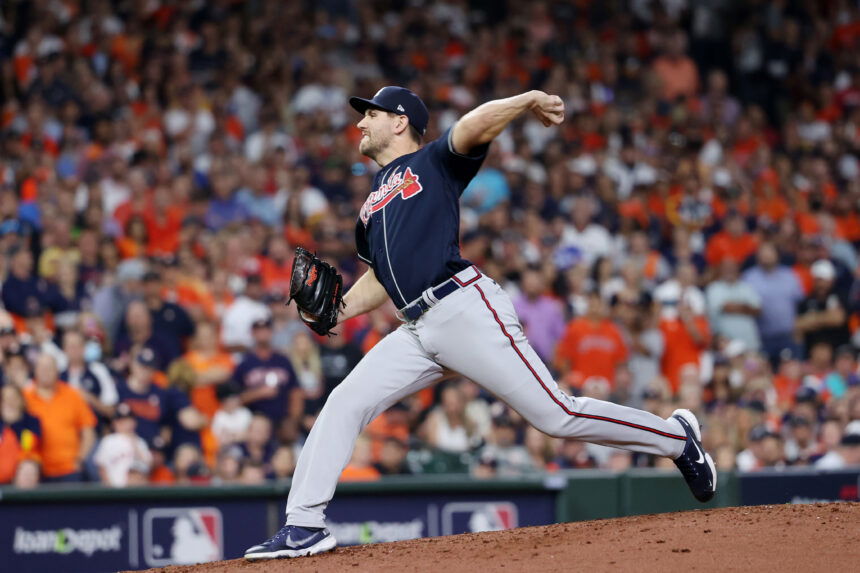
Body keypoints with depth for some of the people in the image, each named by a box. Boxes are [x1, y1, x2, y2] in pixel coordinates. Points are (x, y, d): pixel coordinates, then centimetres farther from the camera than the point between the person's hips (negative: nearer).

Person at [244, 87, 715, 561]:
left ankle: (675, 437, 7)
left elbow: (477, 126, -12)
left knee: (557, 415, -9)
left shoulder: (432, 163, 6)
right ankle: (303, 527, -2)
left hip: (465, 309, -7)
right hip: (416, 333, 7)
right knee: (344, 404, -4)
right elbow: (382, 277, 29)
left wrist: (529, 101, -29)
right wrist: (339, 308, 10)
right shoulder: (371, 206, 26)